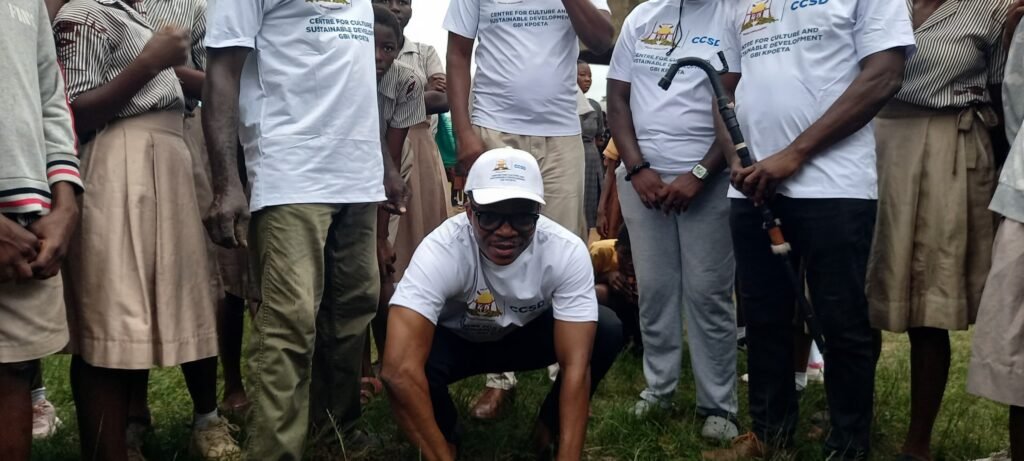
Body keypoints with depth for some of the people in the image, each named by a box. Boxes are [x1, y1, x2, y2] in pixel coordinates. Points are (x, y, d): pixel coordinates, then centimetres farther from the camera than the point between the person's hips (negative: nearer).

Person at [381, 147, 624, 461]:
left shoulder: (567, 252, -30)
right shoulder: (441, 250, -37)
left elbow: (575, 365, -31)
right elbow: (400, 370, -46)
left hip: (525, 336, 2)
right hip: (455, 341, -2)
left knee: (607, 332, -24)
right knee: (416, 361, -36)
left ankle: (549, 427, 3)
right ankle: (447, 435, -1)